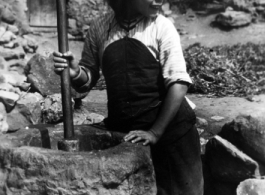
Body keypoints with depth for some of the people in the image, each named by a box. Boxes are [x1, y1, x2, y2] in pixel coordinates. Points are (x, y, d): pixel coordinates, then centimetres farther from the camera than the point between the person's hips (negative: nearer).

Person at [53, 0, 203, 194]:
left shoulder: (162, 26, -7)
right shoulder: (100, 28, -1)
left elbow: (178, 84, -12)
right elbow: (87, 81, 6)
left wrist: (155, 132, -16)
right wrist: (76, 73, -16)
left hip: (169, 127, -2)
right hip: (122, 130, 2)